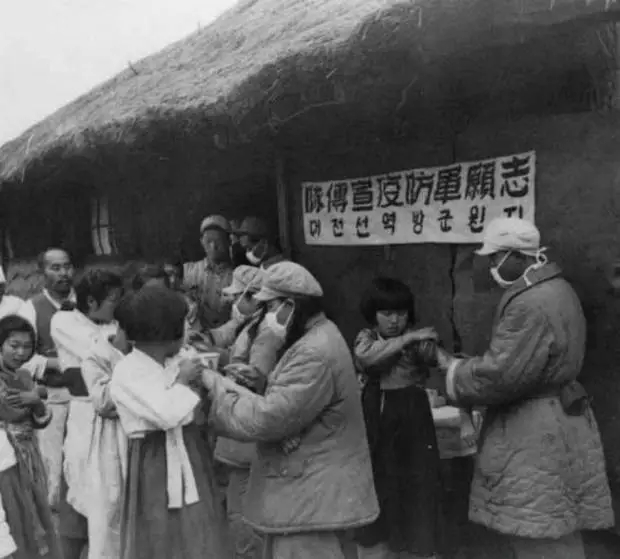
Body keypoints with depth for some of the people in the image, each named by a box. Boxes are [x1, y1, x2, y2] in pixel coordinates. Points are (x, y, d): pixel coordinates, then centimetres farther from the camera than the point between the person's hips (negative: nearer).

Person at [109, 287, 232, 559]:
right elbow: (168, 414, -26)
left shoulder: (170, 365, 9)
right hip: (154, 466, -7)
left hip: (186, 463, 7)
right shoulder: (127, 371, -14)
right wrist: (181, 381, -12)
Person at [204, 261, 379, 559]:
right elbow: (283, 403, 12)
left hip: (312, 497, -10)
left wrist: (215, 385, -14)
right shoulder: (317, 338, 11)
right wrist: (229, 385, 0)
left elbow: (267, 420, -26)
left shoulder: (314, 355, -24)